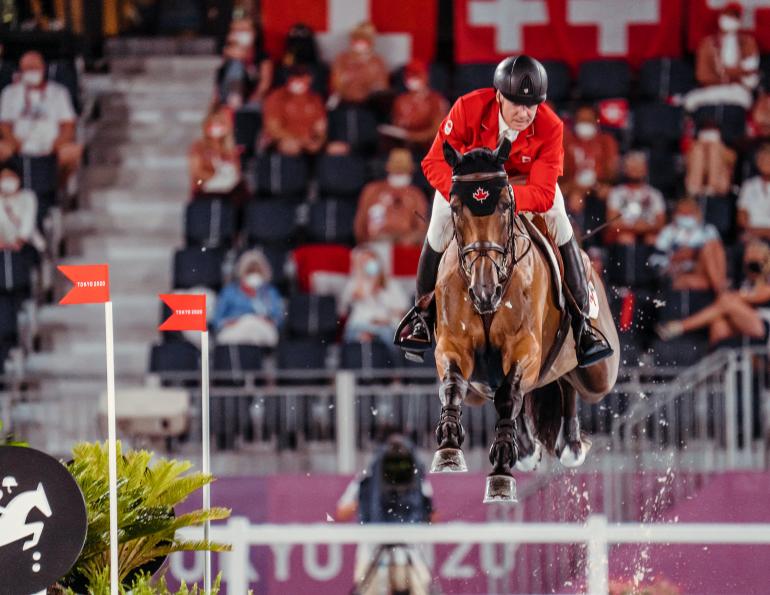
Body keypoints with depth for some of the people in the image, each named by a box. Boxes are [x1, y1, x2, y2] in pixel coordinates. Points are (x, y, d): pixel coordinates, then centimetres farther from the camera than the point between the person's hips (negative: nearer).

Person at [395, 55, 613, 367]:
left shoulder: (550, 128, -35)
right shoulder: (469, 108, -36)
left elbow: (543, 194, -37)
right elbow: (435, 162, -29)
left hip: (525, 180, 0)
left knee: (559, 223, -20)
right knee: (441, 226, -19)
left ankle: (581, 321, -10)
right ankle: (423, 311, 6)